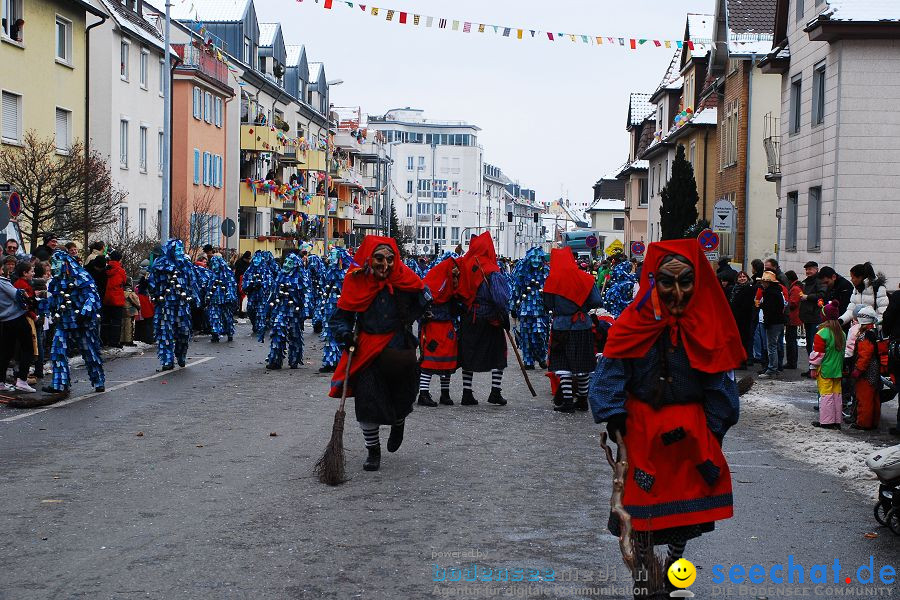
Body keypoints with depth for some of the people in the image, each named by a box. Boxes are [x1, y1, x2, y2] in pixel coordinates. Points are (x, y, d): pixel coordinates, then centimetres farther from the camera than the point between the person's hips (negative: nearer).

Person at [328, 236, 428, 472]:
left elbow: (424, 298, 9)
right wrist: (345, 334, -18)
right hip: (366, 349, 0)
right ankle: (373, 451, 17)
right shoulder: (357, 280, -9)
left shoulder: (403, 278, -9)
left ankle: (398, 425, 47)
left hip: (399, 347, 0)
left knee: (402, 397, 10)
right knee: (367, 401, -4)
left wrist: (406, 321, 4)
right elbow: (340, 316, 0)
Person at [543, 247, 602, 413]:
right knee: (583, 365, 12)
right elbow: (596, 301, -2)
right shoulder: (585, 278, -3)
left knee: (562, 364, 2)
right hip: (583, 325, 3)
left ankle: (568, 401, -5)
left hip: (561, 325, -3)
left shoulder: (552, 281, -8)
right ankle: (582, 399, 20)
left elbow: (547, 306, -1)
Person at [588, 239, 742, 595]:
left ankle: (674, 564, 34)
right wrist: (615, 421, -19)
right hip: (643, 428, -2)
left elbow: (720, 383, 0)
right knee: (643, 503, 3)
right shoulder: (636, 322, -10)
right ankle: (643, 574, 20)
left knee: (686, 505, 11)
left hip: (691, 430, 2)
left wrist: (712, 431, -3)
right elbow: (610, 372, -11)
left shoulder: (708, 324, -5)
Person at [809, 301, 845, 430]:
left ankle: (826, 421, 0)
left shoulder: (822, 333, -16)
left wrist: (813, 368, -7)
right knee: (837, 394, 10)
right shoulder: (841, 333, 7)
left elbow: (817, 353, -15)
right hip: (837, 370, 7)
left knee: (826, 394, -2)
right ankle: (837, 421, 15)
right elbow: (842, 351, 15)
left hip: (825, 370, -7)